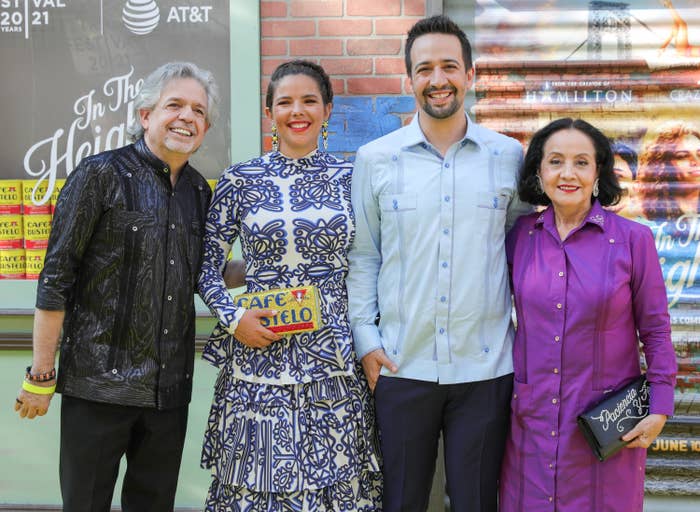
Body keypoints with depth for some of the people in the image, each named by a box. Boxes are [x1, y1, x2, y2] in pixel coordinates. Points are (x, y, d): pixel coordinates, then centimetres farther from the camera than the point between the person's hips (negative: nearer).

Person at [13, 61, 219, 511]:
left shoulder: (199, 190, 9)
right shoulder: (102, 175, -7)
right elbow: (55, 280, -9)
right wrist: (41, 376, -10)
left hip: (170, 388, 5)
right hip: (99, 385, -5)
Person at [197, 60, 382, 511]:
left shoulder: (351, 178, 3)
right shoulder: (239, 181, 1)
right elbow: (207, 267, 6)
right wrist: (234, 318, -9)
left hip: (334, 358, 1)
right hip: (258, 354, 0)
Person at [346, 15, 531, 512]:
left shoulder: (508, 156, 3)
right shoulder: (375, 159, 1)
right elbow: (362, 256, 5)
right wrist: (366, 339, -1)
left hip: (486, 368, 0)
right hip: (401, 367, 0)